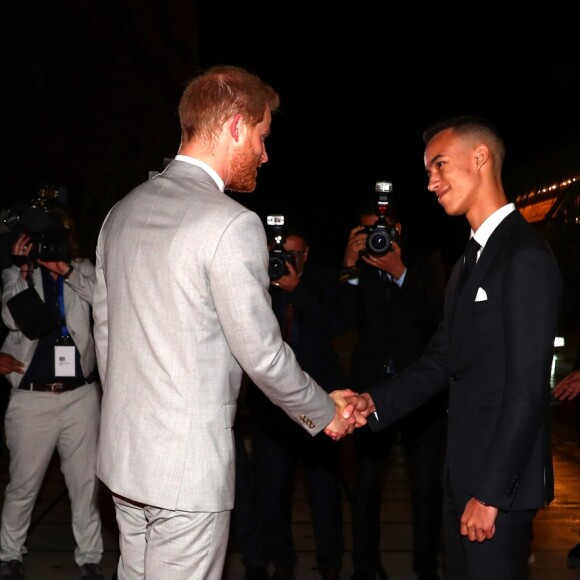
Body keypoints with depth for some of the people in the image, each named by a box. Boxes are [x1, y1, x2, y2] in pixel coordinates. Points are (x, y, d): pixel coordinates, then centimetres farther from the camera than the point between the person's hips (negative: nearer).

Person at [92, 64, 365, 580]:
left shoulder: (123, 212, 7)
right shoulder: (232, 224, -17)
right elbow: (261, 353, -13)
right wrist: (325, 412, 3)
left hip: (122, 454, 8)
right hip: (188, 465, -8)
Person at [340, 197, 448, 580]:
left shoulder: (426, 260, 4)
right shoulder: (360, 266, 7)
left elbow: (440, 315, -10)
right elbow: (352, 319, -6)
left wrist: (400, 273, -18)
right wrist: (350, 268, -16)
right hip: (373, 389, 1)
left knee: (427, 484, 3)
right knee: (366, 481, 2)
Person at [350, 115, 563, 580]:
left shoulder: (525, 256, -16)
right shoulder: (471, 259, 15)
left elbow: (528, 387, -20)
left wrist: (491, 492, -19)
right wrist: (374, 402, -2)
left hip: (501, 480, -9)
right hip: (464, 472, 9)